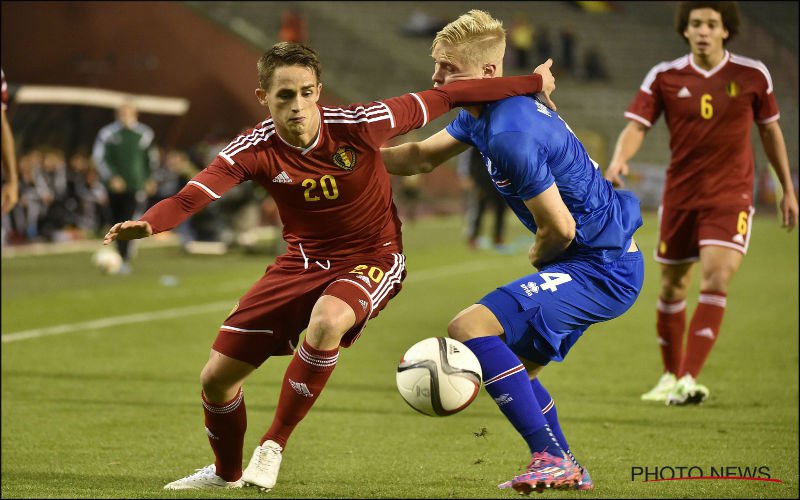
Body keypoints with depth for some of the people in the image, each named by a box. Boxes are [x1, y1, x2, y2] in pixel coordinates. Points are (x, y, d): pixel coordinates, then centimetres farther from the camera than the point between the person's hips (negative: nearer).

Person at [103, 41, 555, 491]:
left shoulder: (358, 125, -21)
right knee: (217, 377, 1)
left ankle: (273, 446, -19)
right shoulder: (255, 150, -15)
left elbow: (441, 98, -13)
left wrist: (531, 83, -7)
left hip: (372, 258, -3)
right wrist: (146, 224, -51)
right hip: (302, 263, 3)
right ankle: (227, 473, 33)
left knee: (326, 321, -39)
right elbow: (192, 196, -29)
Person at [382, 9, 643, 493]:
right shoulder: (484, 113, 8)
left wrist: (538, 259, 1)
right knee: (515, 368, 20)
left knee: (469, 327, -18)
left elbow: (560, 228, -21)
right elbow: (422, 157, 24)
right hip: (611, 261, 11)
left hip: (602, 268, -11)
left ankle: (551, 458, -17)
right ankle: (568, 470, 25)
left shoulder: (510, 136, -25)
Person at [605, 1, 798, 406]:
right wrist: (619, 159, -32)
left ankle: (688, 380, -21)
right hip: (680, 194, 2)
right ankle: (671, 375, 29)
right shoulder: (664, 77, -3)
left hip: (731, 195, -2)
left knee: (716, 279, -19)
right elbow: (636, 126, -10)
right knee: (672, 285, 9)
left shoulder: (752, 75, -2)